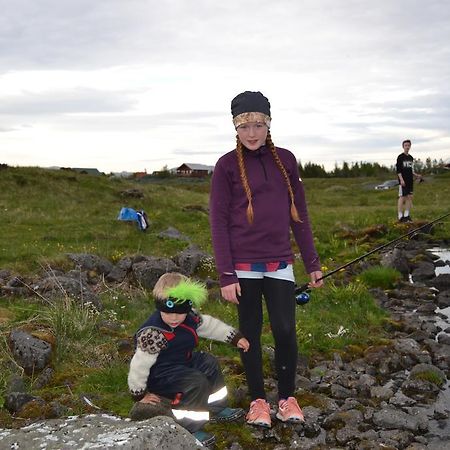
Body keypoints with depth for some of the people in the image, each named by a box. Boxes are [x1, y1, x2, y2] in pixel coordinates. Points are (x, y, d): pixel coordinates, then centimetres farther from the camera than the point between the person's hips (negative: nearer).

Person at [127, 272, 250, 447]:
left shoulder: (190, 317, -7)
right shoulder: (153, 334, -31)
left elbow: (209, 325, 11)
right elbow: (140, 364, -25)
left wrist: (235, 337, 14)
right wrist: (140, 395, -16)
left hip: (183, 362, 9)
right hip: (160, 374, -9)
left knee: (209, 363, 14)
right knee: (197, 383, -23)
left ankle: (217, 408, 25)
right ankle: (190, 429, -12)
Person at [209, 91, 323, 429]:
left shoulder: (286, 160, 5)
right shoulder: (227, 166, -4)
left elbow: (299, 215, 9)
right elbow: (219, 222, -6)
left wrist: (313, 263, 8)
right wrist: (226, 275, -10)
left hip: (280, 264, 2)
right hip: (244, 267, -2)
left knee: (285, 331, -2)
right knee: (251, 332, 7)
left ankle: (288, 397, 19)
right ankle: (258, 400, 23)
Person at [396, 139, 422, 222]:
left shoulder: (411, 158, 16)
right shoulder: (400, 157, -5)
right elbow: (398, 170, -10)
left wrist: (416, 175, 9)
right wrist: (401, 179, -18)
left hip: (410, 180, 7)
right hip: (403, 181, -7)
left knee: (410, 197, 6)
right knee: (402, 197, -7)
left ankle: (406, 215, 13)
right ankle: (400, 216, -5)